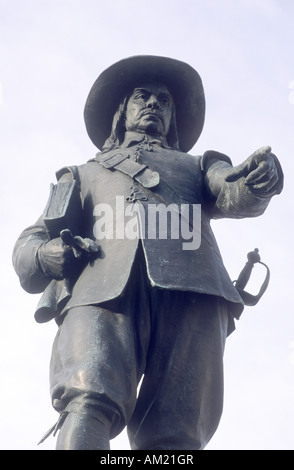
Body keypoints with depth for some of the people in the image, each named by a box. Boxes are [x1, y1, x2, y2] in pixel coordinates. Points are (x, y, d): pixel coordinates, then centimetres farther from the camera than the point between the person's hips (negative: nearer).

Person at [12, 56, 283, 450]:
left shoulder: (197, 166, 40)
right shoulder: (86, 174, 39)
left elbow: (234, 194, 16)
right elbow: (28, 245, 28)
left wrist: (259, 177, -10)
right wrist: (48, 255, 1)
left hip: (190, 288, 0)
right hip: (104, 289, 0)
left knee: (173, 433, -22)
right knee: (88, 401, -30)